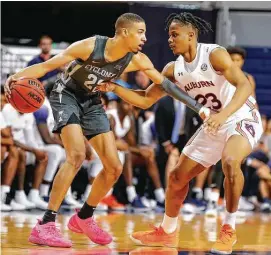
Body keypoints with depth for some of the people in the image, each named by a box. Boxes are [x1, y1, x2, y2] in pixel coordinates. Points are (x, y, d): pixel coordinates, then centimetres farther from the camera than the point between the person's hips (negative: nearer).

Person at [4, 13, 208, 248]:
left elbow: (166, 84, -2)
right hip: (66, 95, -6)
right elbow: (47, 66, -24)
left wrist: (199, 108, -3)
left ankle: (84, 218, 23)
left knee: (114, 167, 1)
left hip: (91, 101, 6)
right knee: (77, 155, -28)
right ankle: (45, 226, -28)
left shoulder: (137, 60, -13)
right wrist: (18, 76, -41)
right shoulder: (89, 46, -28)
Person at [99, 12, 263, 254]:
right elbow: (146, 100, 6)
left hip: (243, 118, -8)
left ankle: (229, 230, -20)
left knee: (230, 162, -35)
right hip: (214, 125, 8)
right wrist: (114, 88, -8)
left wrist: (224, 114, -46)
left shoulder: (214, 55, -21)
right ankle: (167, 232, 28)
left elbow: (245, 85, -32)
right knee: (178, 176, 7)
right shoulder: (174, 69, -1)